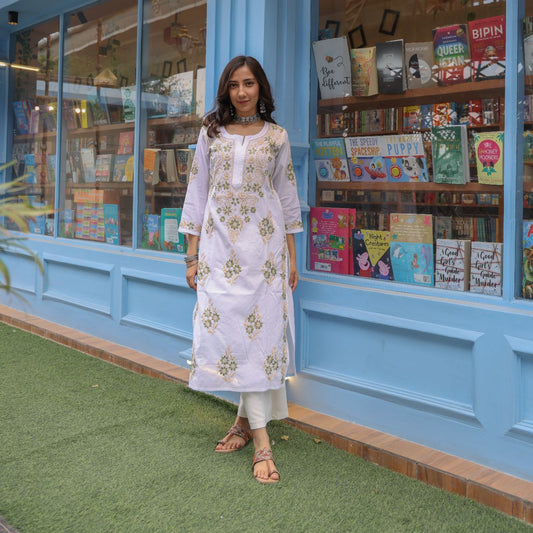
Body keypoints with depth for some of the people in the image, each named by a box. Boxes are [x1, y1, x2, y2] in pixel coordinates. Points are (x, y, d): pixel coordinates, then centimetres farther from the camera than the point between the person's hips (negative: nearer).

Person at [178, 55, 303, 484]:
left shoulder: (276, 137, 7)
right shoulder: (211, 133, 9)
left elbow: (287, 196, 9)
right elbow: (198, 191, 9)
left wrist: (292, 256, 7)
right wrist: (193, 253, 5)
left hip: (263, 241, -1)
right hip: (219, 243, 1)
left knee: (258, 327, -7)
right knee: (224, 325, -4)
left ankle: (248, 420, 4)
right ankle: (261, 436, 5)